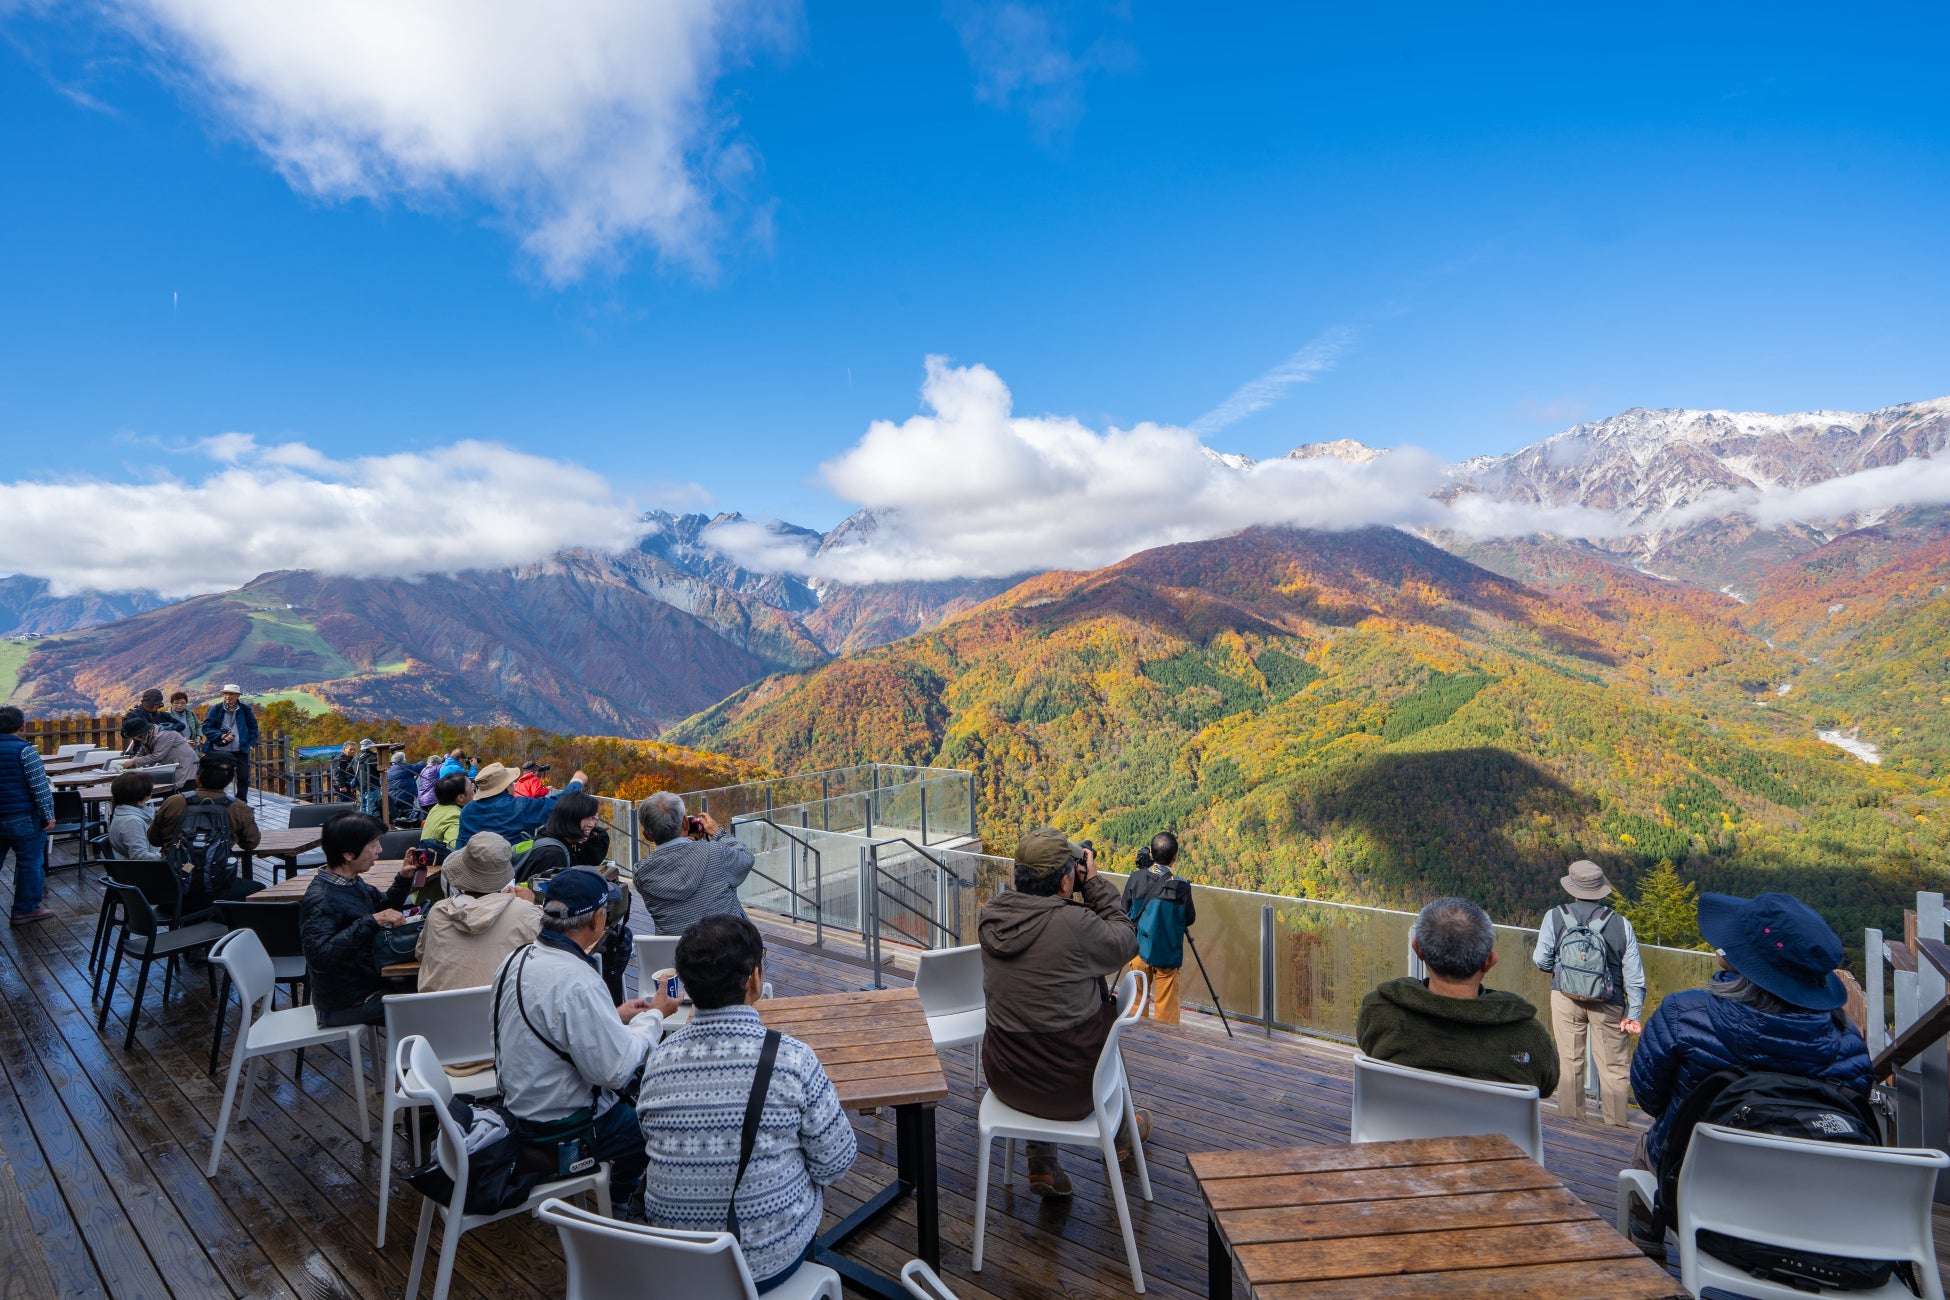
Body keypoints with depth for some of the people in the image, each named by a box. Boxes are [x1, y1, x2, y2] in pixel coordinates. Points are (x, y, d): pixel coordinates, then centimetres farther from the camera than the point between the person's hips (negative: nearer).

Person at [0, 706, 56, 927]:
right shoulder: (24, 751, -14)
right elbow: (40, 787, -16)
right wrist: (48, 815, -9)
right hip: (23, 819, -7)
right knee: (30, 863, 4)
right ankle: (25, 910, 9)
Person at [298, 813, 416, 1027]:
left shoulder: (352, 881, 3)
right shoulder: (319, 900, -25)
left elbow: (383, 905, 20)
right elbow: (319, 957, -35)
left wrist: (404, 879, 2)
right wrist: (371, 922, -38)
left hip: (369, 982, 9)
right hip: (346, 1006, -9)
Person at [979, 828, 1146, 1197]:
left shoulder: (991, 916, -8)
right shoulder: (1075, 923, -25)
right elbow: (1125, 943, -6)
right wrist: (1095, 884, -1)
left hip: (1005, 1080, 4)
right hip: (1070, 1087, -4)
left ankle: (1042, 1163, 28)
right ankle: (1119, 1132, 49)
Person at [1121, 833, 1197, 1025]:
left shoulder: (1136, 878, -11)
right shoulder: (1182, 886, -15)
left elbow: (1125, 912, 1)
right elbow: (1189, 919, 0)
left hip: (1140, 949, 2)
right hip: (1168, 954, -2)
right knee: (1166, 1008, 9)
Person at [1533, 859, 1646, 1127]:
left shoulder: (1554, 917, -8)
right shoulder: (1620, 924, -6)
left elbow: (1541, 960, -8)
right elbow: (1634, 974, -4)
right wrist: (1634, 1013, 3)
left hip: (1565, 998, 0)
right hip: (1608, 1005, 0)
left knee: (1569, 1059, 10)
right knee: (1613, 1065, 11)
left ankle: (1571, 1116, 20)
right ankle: (1616, 1123, 16)